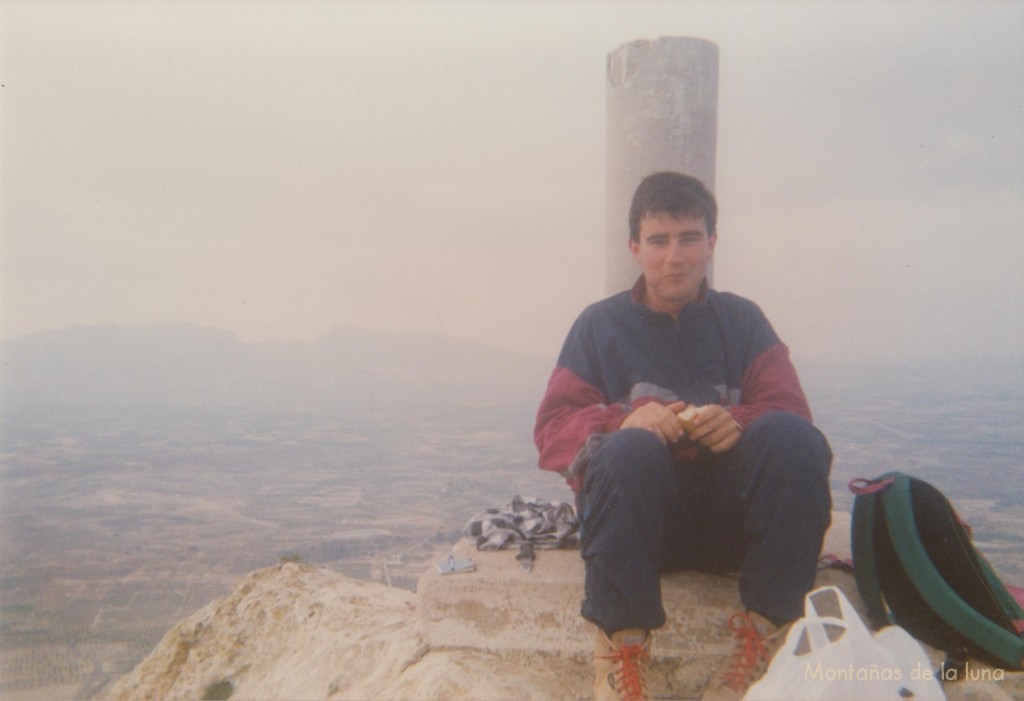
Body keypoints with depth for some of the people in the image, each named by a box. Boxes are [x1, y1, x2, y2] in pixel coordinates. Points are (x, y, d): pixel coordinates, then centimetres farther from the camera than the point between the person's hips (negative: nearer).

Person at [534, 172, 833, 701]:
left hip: (731, 518, 2)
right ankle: (621, 646, -26)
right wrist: (626, 420, -21)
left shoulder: (742, 319, 13)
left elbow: (791, 410, 2)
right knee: (629, 449, -33)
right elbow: (552, 429, 1)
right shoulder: (601, 324, 9)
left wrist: (740, 422, -22)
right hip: (640, 514, -1)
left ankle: (765, 638, -21)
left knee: (793, 438, -27)